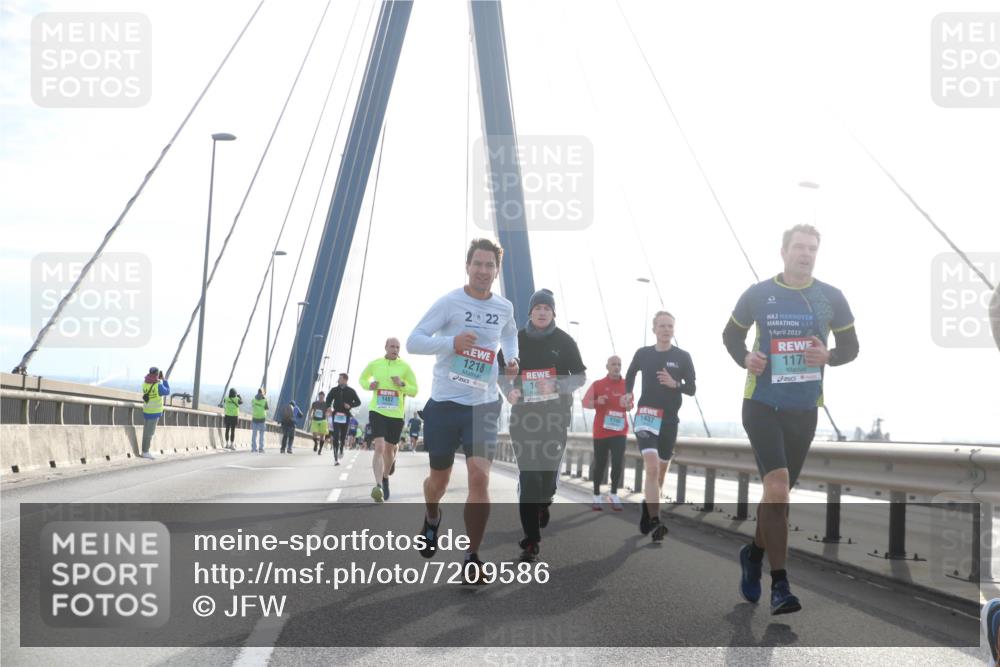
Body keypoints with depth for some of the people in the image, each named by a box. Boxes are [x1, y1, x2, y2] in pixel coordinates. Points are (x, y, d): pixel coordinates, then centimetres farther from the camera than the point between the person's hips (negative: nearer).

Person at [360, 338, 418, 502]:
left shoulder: (405, 367, 0)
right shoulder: (375, 364, 3)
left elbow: (414, 391, 4)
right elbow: (362, 379, 20)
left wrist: (402, 384, -15)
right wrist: (369, 385, -2)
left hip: (396, 414, 1)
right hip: (377, 411, -1)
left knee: (389, 449, 14)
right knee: (379, 447, -19)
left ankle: (385, 478, 44)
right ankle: (378, 486, -29)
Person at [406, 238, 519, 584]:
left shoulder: (505, 308, 3)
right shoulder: (449, 302, -10)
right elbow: (413, 341, -13)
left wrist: (512, 358, 7)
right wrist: (451, 341, -28)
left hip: (484, 405, 2)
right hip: (444, 403, -2)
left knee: (479, 477, -15)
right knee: (439, 478, 14)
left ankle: (472, 557, -4)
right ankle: (432, 519, 49)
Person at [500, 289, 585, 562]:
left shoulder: (564, 341, -1)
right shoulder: (517, 339, 4)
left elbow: (580, 377, 1)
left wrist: (556, 386, -17)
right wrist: (509, 391, -6)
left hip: (555, 414, 0)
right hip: (524, 414, 0)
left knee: (549, 468, 9)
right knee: (528, 475, -8)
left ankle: (544, 503, 45)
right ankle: (531, 541, -9)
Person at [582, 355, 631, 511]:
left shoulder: (626, 385, 5)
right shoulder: (597, 384, 0)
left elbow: (630, 406, 12)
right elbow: (585, 402, 1)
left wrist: (627, 404, -12)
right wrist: (597, 402, -19)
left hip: (619, 430, 1)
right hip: (601, 430, -1)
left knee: (618, 463, -10)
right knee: (600, 464, 4)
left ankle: (614, 495, 5)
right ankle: (597, 497, 16)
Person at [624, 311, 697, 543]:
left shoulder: (683, 357, 0)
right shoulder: (643, 354, 3)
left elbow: (692, 389, 1)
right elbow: (630, 374, 21)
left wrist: (674, 384, -18)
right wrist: (628, 393, 5)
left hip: (670, 419, 2)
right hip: (646, 415, -2)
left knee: (661, 472, 12)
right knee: (652, 468, -19)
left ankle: (648, 510, 34)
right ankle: (654, 522, -22)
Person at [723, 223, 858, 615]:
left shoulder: (831, 298, 2)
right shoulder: (758, 295, -1)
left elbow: (850, 347, 9)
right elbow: (731, 335, 12)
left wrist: (828, 356, -13)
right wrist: (745, 359, -8)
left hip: (804, 409, 3)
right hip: (762, 404, -3)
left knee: (779, 491, 14)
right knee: (777, 486, -18)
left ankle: (755, 552, 41)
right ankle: (779, 585, -14)